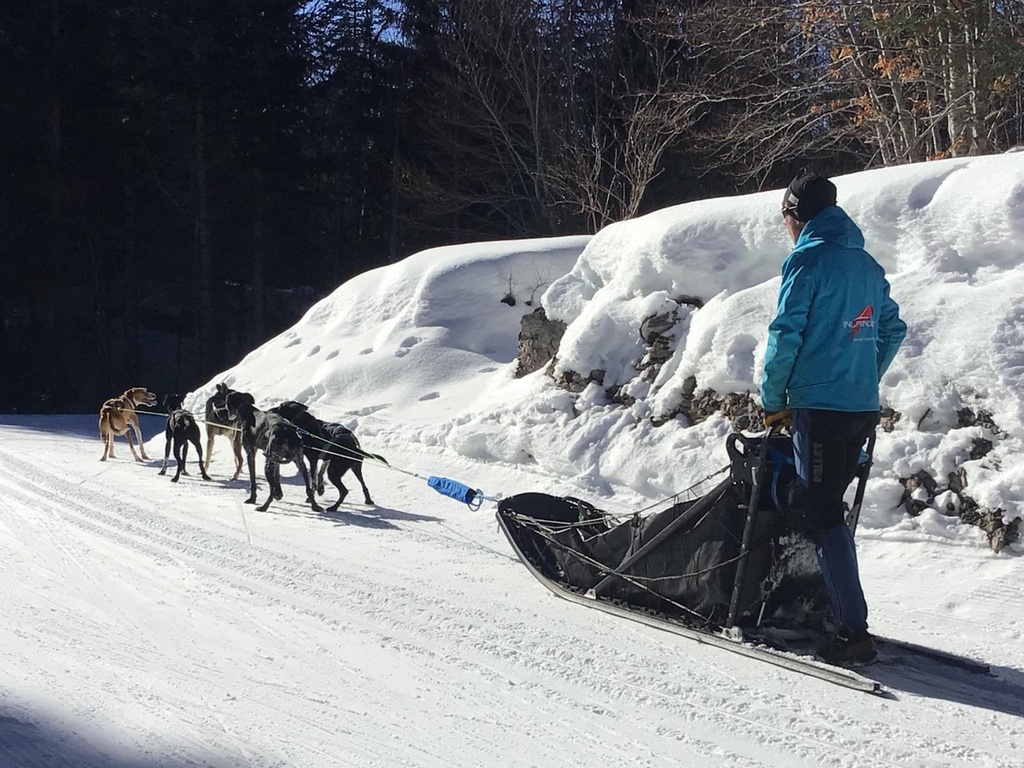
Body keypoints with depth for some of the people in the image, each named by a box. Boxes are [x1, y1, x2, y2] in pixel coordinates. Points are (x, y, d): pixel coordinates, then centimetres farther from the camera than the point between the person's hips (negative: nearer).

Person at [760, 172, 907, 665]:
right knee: (827, 508, 19)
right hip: (863, 408, 8)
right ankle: (832, 606, 27)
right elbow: (893, 331, 19)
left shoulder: (808, 260, -9)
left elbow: (785, 336, -13)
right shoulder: (867, 265, 15)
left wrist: (773, 402, -3)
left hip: (819, 407, -8)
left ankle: (854, 632, -9)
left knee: (823, 517, -5)